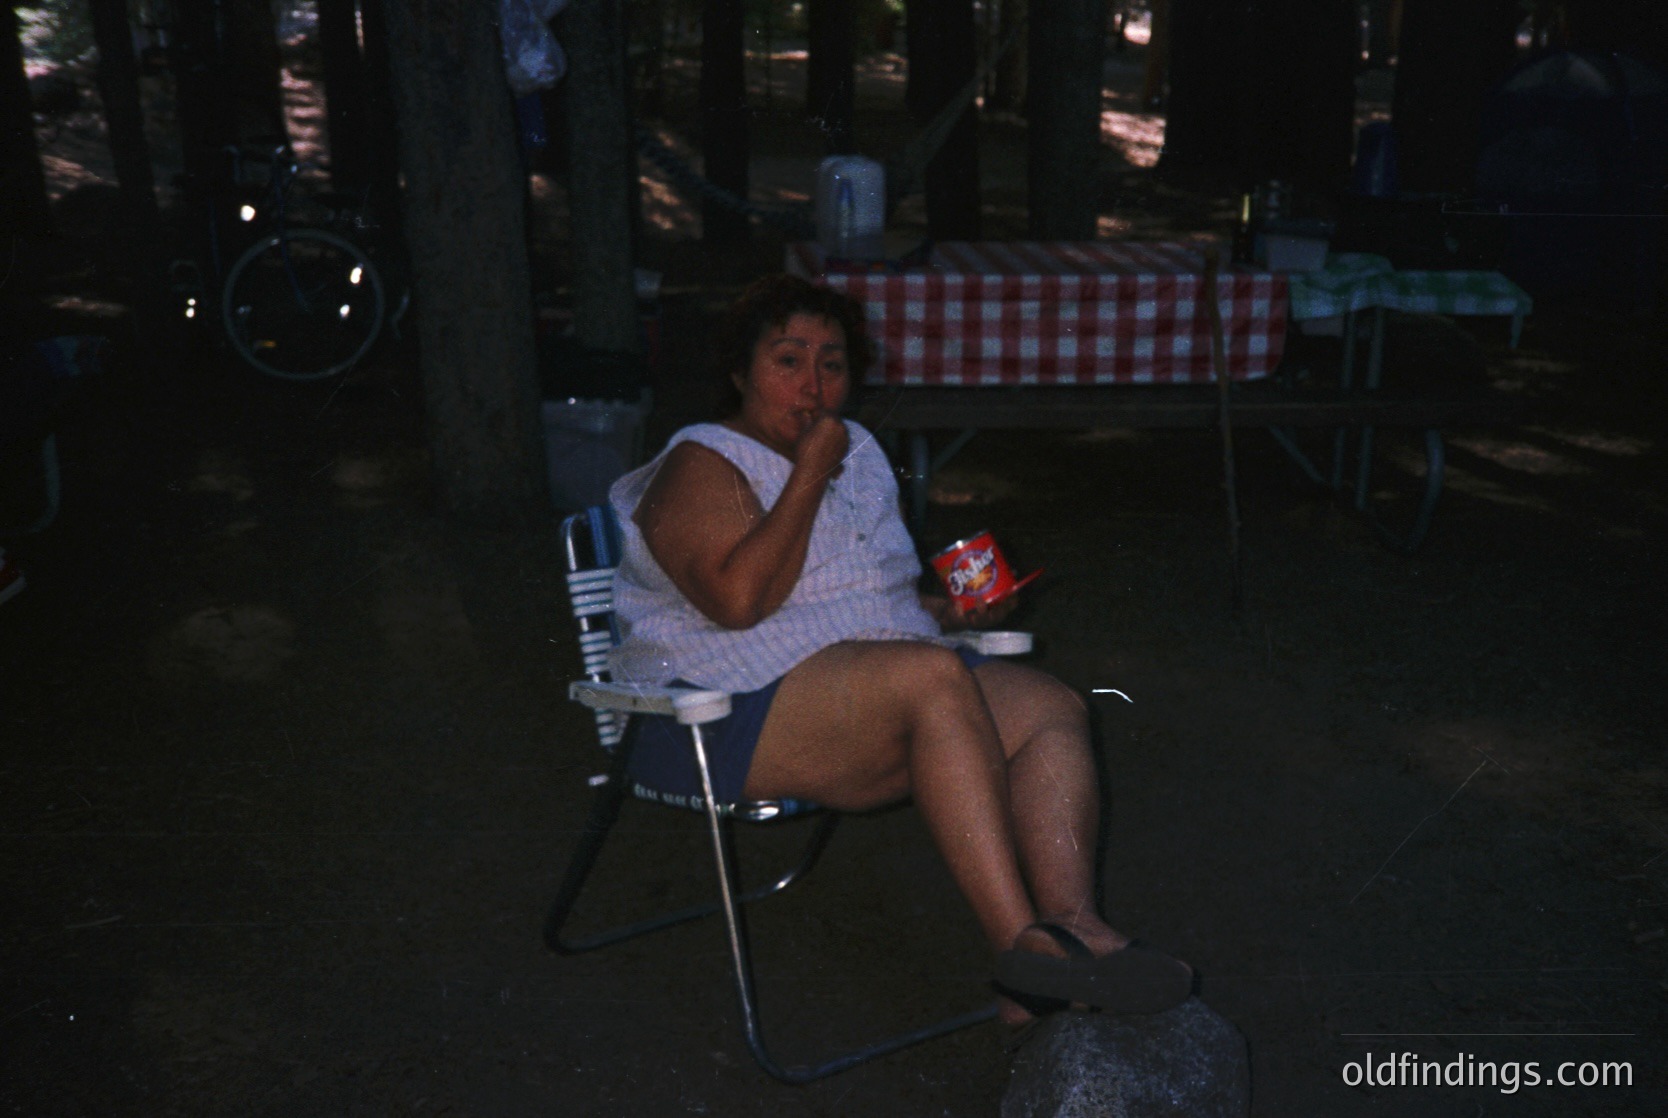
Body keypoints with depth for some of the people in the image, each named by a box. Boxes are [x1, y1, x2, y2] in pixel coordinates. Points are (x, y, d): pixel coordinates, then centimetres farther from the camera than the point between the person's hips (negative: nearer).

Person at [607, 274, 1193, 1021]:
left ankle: (1069, 923, -36)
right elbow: (740, 601, -19)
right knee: (934, 678, -34)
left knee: (1053, 708, -16)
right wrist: (809, 474, -12)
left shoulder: (858, 451, 22)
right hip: (732, 713, -7)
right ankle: (1021, 946, -38)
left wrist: (951, 612, 9)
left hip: (879, 693, 8)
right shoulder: (702, 466, -1)